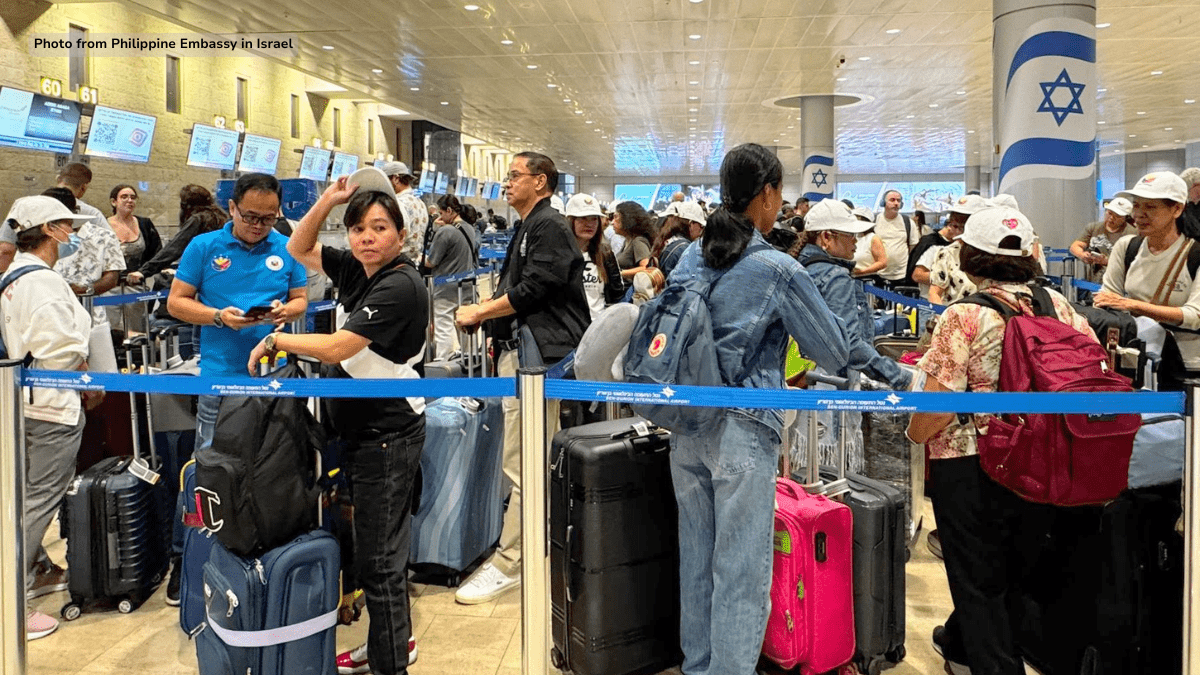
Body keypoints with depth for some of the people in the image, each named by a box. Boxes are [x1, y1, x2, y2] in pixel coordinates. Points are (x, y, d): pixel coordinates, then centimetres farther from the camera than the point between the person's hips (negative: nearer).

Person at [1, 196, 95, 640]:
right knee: (39, 501, -3)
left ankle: (39, 571, 35)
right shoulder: (45, 282, -18)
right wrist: (91, 388, -5)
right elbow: (64, 351, -21)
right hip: (52, 405, -10)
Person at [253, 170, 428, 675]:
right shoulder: (358, 271, 7)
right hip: (362, 429, 9)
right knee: (383, 543, 19)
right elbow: (299, 249, 19)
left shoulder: (400, 285, -19)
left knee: (378, 555, -3)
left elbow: (335, 348, -23)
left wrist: (275, 340, -8)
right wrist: (328, 201, 4)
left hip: (388, 433, -9)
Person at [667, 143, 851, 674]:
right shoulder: (779, 271, -11)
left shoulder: (689, 259, 7)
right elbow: (834, 354, -3)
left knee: (695, 556, 16)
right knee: (741, 570, 4)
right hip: (743, 429, -6)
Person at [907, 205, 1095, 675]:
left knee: (978, 573, 8)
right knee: (1005, 564, 25)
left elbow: (939, 402, -23)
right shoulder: (1056, 305, -3)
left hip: (968, 464, -7)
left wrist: (915, 433, -5)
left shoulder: (964, 318, -20)